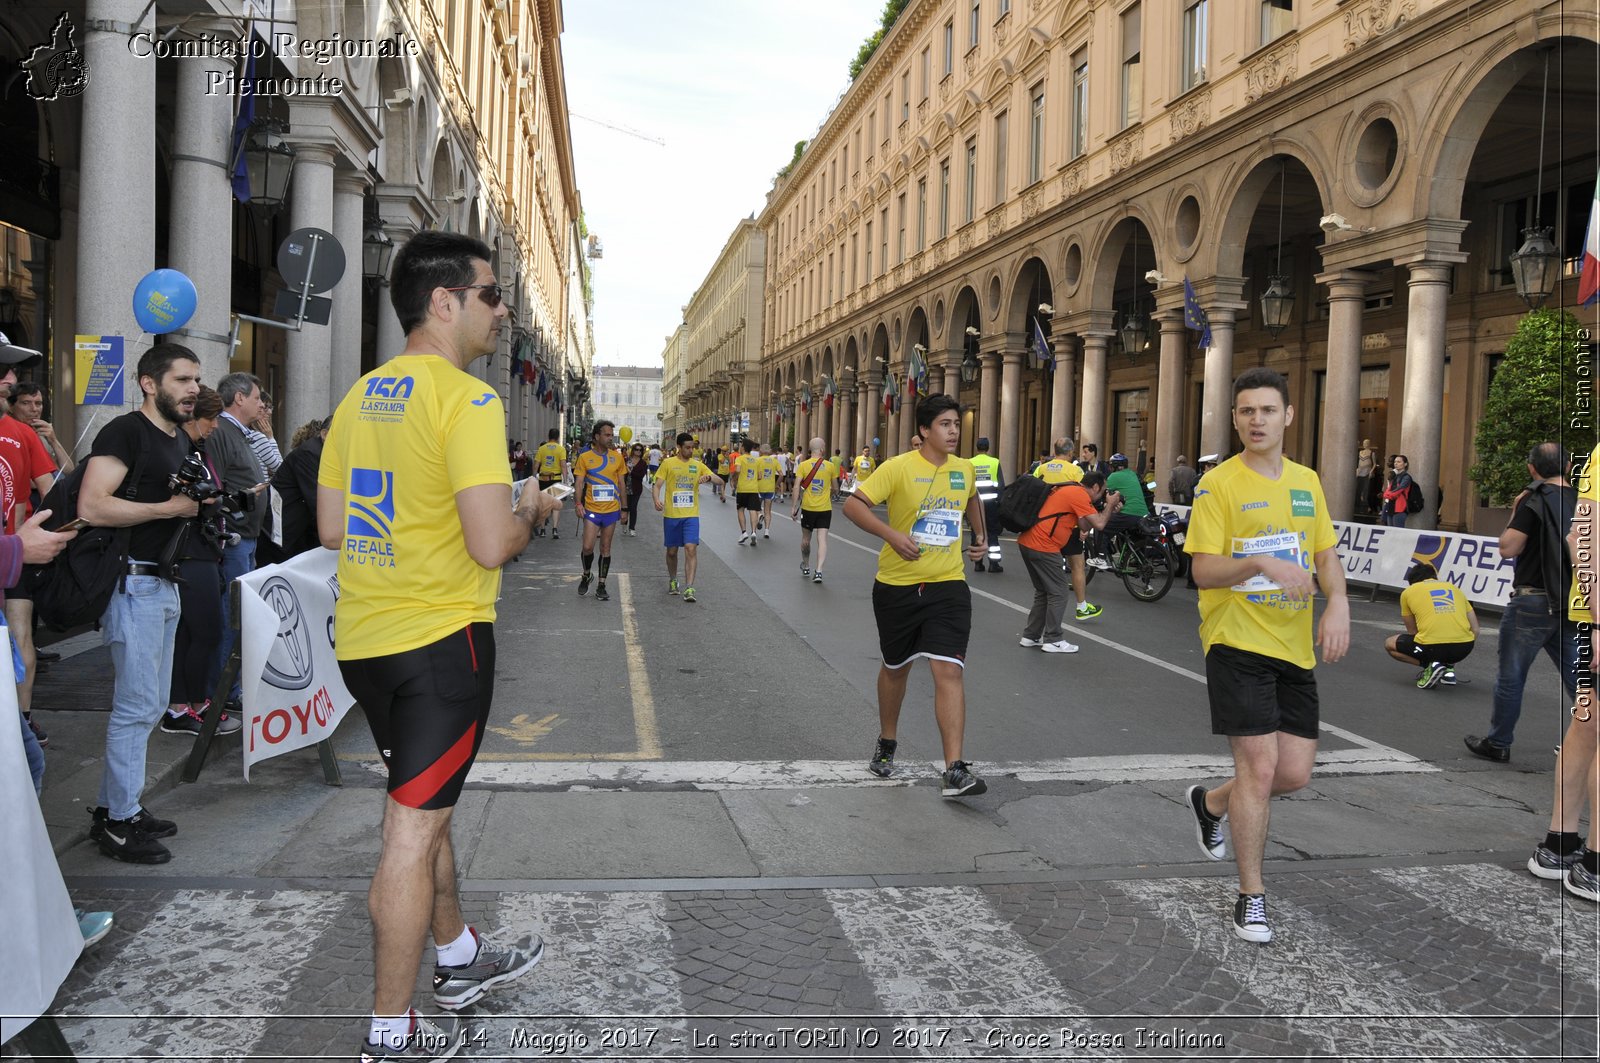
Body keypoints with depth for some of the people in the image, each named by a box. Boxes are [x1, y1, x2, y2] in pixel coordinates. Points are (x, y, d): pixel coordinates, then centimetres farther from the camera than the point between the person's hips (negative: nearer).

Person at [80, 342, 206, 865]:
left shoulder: (181, 440, 17)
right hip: (133, 581, -10)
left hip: (164, 582, 10)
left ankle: (113, 806, 25)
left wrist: (200, 506, 10)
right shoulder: (125, 432, -12)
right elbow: (91, 507, -23)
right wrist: (170, 508, -19)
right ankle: (119, 822, 5)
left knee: (151, 704, 14)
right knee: (137, 705, -6)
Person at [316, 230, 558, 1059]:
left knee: (423, 806, 22)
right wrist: (530, 514, -3)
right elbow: (491, 545, -24)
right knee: (414, 827, 2)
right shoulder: (467, 399, -16)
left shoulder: (361, 395, 9)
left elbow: (331, 527, 13)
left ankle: (459, 959, 40)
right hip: (440, 638, -8)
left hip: (363, 638, 8)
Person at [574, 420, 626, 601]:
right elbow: (579, 482, -2)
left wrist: (623, 508, 11)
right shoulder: (585, 457, -2)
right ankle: (586, 576, 21)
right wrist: (579, 503, -14)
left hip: (611, 510, 2)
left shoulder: (616, 457, 4)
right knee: (587, 547, -8)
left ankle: (601, 586, 15)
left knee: (606, 549, 7)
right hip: (591, 510, -2)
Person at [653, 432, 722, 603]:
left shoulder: (698, 465, 7)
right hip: (671, 515, -1)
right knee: (672, 551, 10)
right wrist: (657, 500, -24)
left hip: (691, 515, 1)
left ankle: (689, 588, -14)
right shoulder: (668, 463, 0)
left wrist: (709, 476, -17)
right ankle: (672, 581, 34)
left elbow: (720, 482, 5)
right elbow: (656, 485, -3)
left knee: (691, 549, -13)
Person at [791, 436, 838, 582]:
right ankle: (818, 571, -15)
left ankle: (806, 567, 33)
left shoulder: (803, 465, -4)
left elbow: (797, 486, -10)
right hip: (825, 508, 0)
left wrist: (794, 506, -5)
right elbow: (834, 488, 9)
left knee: (806, 538, 18)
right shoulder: (830, 466, -1)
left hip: (808, 508, 0)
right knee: (822, 540, -2)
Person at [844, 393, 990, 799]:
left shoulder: (965, 469, 4)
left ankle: (954, 771, -14)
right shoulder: (899, 468, -12)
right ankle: (886, 745, 40)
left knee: (948, 670, -12)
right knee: (895, 668, 17)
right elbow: (853, 504, -16)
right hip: (897, 586, -2)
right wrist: (892, 535, -26)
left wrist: (981, 535, 19)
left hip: (948, 586, 2)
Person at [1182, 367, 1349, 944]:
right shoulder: (1219, 484, -7)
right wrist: (1261, 563, -29)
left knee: (1295, 773, 6)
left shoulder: (1307, 481, 11)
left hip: (1295, 647, 6)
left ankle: (1210, 803, 36)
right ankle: (1251, 897, 9)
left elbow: (1326, 553, 15)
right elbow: (1204, 571, -12)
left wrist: (1337, 601, -4)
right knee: (1260, 764, -7)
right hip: (1238, 642, -6)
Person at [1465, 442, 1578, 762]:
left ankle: (1498, 744, 14)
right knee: (1576, 678, 11)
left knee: (1511, 676, 5)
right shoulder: (1581, 502, 6)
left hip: (1533, 601, -6)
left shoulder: (1534, 501, -12)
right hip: (1569, 604, 6)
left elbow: (1507, 548, -16)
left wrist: (1515, 512, -4)